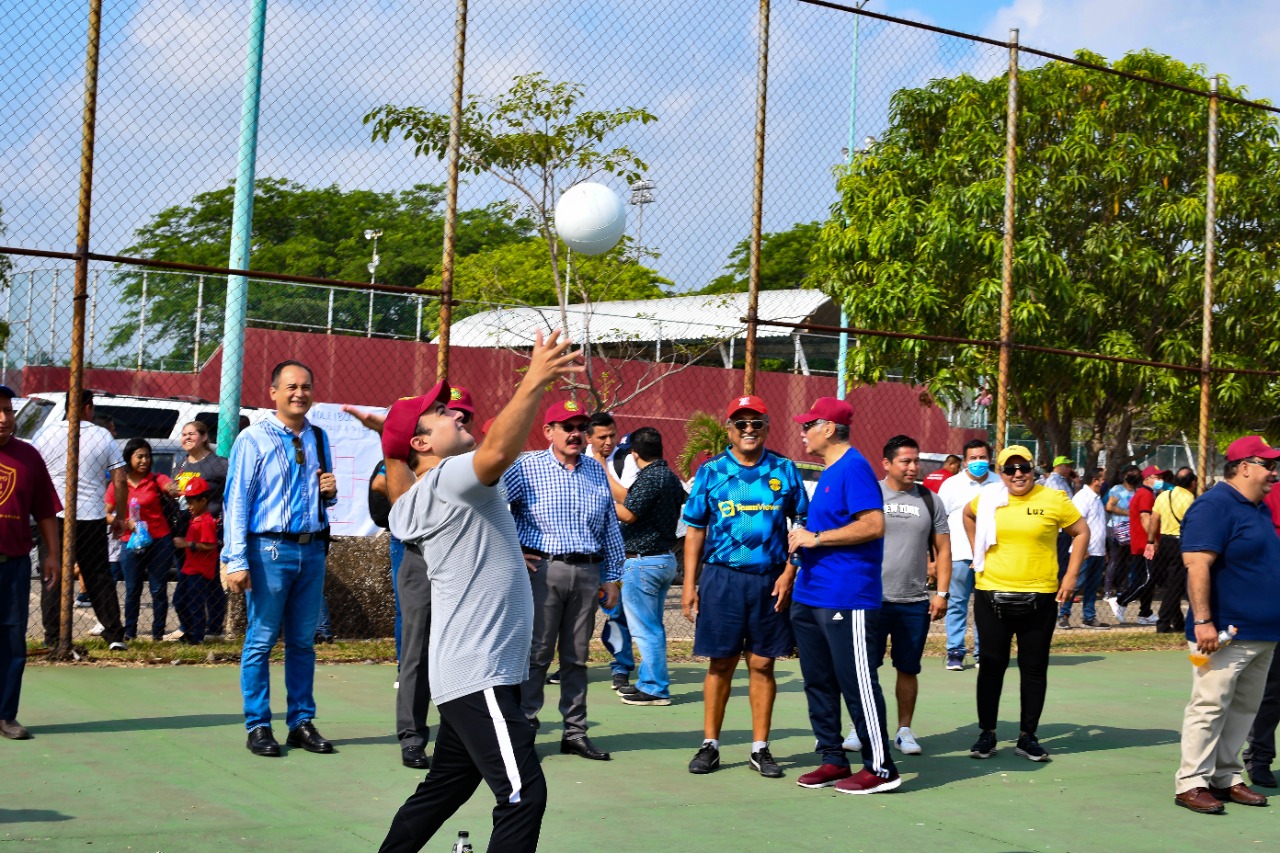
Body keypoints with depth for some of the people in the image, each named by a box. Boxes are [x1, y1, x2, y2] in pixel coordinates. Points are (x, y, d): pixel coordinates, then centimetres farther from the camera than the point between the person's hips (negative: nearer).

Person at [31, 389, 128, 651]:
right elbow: (120, 480, 1)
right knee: (100, 577, 10)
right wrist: (120, 516, 10)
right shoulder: (103, 436, 2)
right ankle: (114, 635, 8)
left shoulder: (46, 434, -1)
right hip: (93, 519, 1)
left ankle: (53, 638, 3)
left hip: (54, 518, -1)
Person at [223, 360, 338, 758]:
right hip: (269, 549, -5)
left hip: (312, 549, 5)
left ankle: (301, 722, 17)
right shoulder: (253, 439, -4)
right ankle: (258, 726, 7)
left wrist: (330, 492, 1)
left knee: (303, 641, 10)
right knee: (261, 640, -1)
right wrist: (236, 560, -13)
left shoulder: (318, 438, 14)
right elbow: (236, 501, -7)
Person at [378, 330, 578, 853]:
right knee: (523, 795, -14)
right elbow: (498, 451, -32)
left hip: (470, 673, 11)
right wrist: (533, 383, -32)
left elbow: (505, 448, 24)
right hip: (478, 676, -11)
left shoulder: (444, 486, 16)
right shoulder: (445, 476, -13)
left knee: (445, 788, 19)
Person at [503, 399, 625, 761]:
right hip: (542, 569, -4)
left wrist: (612, 576, 14)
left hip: (587, 572, 5)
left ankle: (575, 732, 16)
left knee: (577, 657, 10)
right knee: (536, 654, -2)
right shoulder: (526, 467, -2)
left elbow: (610, 528, 17)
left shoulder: (596, 471, 14)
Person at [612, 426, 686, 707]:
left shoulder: (649, 478, -18)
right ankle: (648, 682, 23)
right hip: (665, 558, 10)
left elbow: (628, 514, -21)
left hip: (642, 561, -10)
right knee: (652, 627, 16)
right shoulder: (672, 478, 11)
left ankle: (656, 689, -2)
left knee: (645, 629, -4)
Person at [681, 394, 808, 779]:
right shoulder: (711, 471, 4)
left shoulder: (784, 471, 5)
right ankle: (710, 745, 14)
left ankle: (760, 748, 14)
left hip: (771, 580, 1)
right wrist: (689, 585, -1)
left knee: (762, 665, 5)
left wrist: (789, 573, -4)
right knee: (720, 664, 5)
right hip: (722, 577, 0)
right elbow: (695, 530, 5)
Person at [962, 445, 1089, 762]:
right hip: (992, 596, 1)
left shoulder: (1053, 499, -3)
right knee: (992, 665, 7)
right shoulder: (989, 498, 3)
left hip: (1039, 597, -1)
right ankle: (987, 734, 17)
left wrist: (1071, 575, 0)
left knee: (1034, 668, 6)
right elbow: (968, 514, 24)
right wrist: (978, 551, 16)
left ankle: (1028, 736, 17)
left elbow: (1081, 532, 6)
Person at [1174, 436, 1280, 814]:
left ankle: (1225, 777, 21)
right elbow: (1198, 565, -22)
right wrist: (1202, 621, -26)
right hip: (1225, 635, -9)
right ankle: (1191, 783, 0)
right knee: (1210, 706, -6)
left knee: (1244, 708, 13)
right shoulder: (1214, 506, -14)